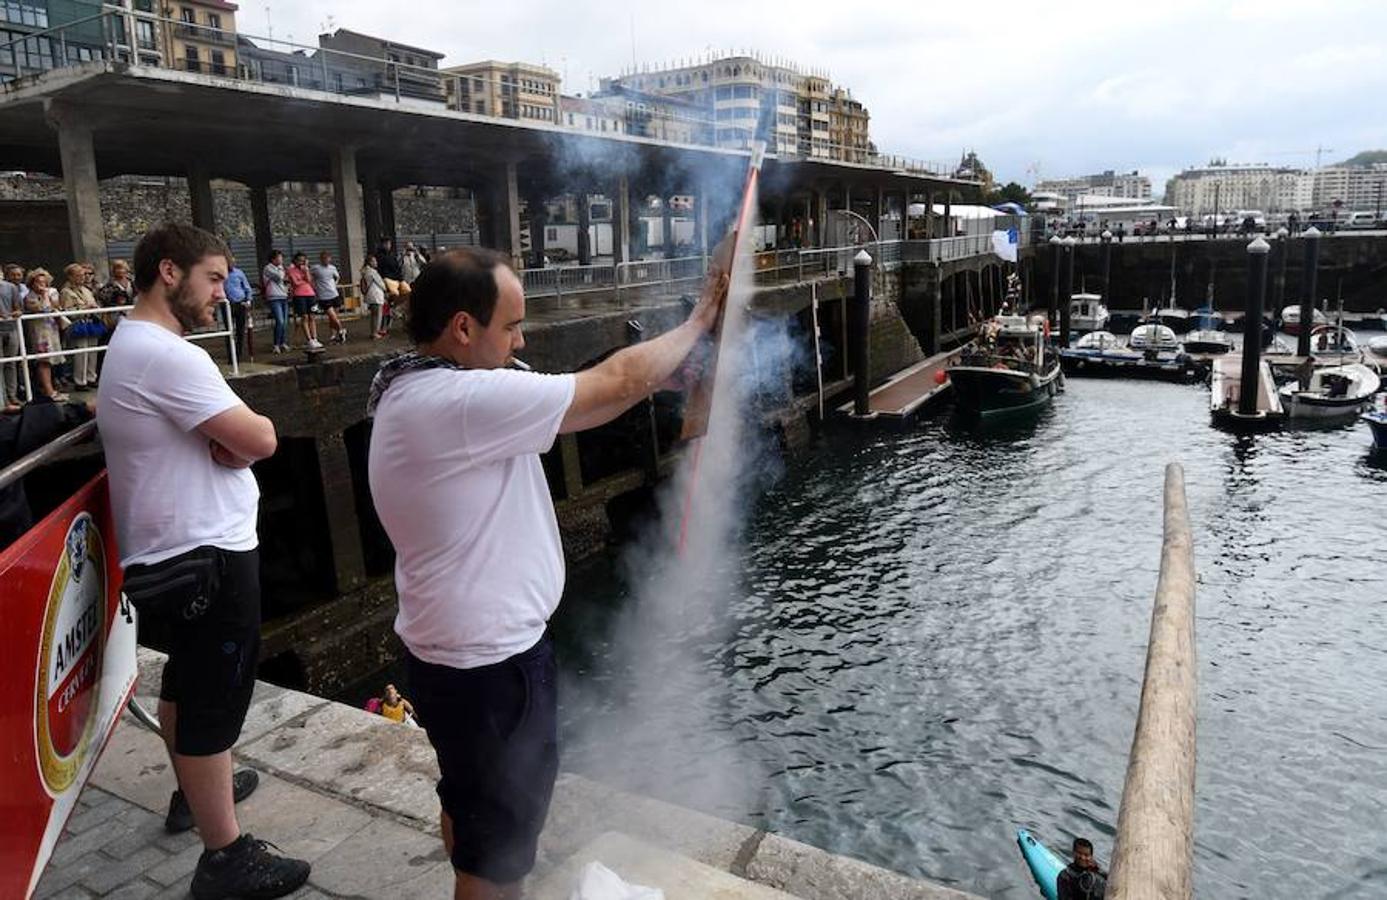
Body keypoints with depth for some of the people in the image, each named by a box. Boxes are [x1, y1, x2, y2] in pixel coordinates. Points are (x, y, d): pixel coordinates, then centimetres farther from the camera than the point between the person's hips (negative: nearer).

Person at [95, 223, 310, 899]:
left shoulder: (131, 346, 12)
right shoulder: (167, 355, -23)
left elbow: (223, 439, 11)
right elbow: (260, 441, -24)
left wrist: (225, 439, -10)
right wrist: (241, 431, -3)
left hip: (170, 551, 11)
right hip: (207, 555, -11)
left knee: (186, 680, 25)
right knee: (214, 700, -2)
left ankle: (194, 791, 44)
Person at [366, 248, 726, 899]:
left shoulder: (416, 396, 4)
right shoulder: (461, 402, -27)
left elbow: (577, 406, 6)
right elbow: (615, 383, -21)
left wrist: (662, 372, 1)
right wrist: (697, 324, -5)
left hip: (456, 651, 10)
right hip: (491, 663, -10)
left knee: (469, 801, 30)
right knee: (498, 845, 10)